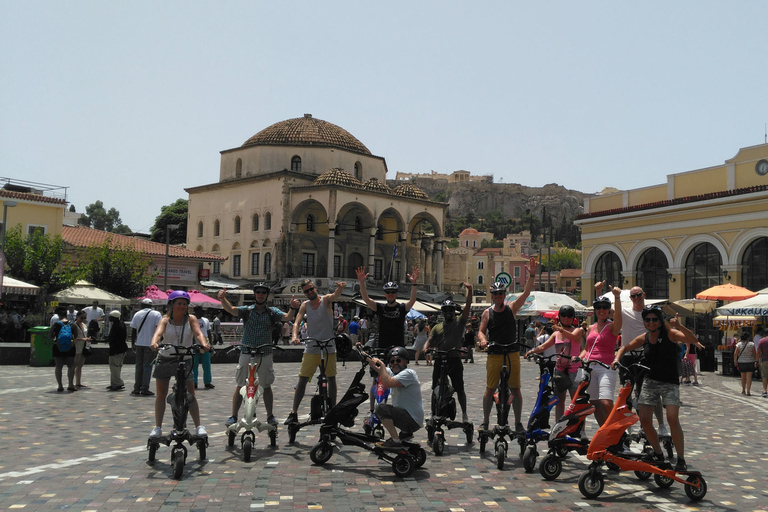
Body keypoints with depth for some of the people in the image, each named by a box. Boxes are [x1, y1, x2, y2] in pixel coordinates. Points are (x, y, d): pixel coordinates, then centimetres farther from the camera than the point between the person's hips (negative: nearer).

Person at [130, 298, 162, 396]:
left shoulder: (137, 314, 8)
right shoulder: (156, 314, -2)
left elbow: (133, 331, 8)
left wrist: (133, 344, 15)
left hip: (139, 344, 3)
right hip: (150, 344, -3)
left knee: (139, 366, 10)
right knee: (147, 366, 0)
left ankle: (137, 388, 11)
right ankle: (144, 389, -2)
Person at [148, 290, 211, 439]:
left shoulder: (191, 319, -4)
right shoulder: (165, 320, -5)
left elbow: (198, 333, -20)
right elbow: (158, 333, -24)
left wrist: (204, 343, -41)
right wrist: (154, 343, -47)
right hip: (165, 359, 1)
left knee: (190, 394, -6)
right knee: (161, 394, 6)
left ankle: (198, 427, 0)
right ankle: (158, 427, 16)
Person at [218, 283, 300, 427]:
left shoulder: (272, 312, 5)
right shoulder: (247, 310, 4)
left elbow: (287, 317, -10)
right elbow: (231, 309, -12)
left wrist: (293, 308, -31)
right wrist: (223, 299, -32)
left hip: (265, 354, 0)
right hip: (246, 353, 0)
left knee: (267, 386, 8)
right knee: (240, 386, 2)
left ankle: (270, 416, 18)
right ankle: (233, 416, 10)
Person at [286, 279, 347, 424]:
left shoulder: (326, 300, -3)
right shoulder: (305, 305, 4)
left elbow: (335, 296, -25)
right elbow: (297, 321, -6)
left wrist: (340, 287, -49)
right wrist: (295, 336, -27)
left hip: (329, 348, -1)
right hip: (311, 349, 2)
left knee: (331, 379, 6)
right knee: (302, 380, 0)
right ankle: (293, 413, 5)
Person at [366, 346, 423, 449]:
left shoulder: (408, 373, -19)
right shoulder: (392, 372, 7)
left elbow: (387, 383, -31)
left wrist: (382, 364, -19)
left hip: (413, 420, -10)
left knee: (381, 408, -22)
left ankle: (396, 441, -13)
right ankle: (406, 432, 27)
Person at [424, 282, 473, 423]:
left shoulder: (459, 322, 6)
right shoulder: (437, 327, 15)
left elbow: (468, 306, -4)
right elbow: (429, 341, 8)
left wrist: (469, 290, -16)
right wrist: (425, 348, -15)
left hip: (455, 360, -3)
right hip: (439, 360, 3)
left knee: (459, 389, 0)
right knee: (436, 390, 5)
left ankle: (464, 414, 14)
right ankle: (434, 415, 15)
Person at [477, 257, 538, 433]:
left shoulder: (512, 308, 6)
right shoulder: (487, 313, 7)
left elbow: (526, 293, -3)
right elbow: (481, 331, 4)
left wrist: (532, 275, -15)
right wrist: (482, 339, -19)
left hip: (512, 354, 0)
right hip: (494, 355, 0)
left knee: (515, 390, 3)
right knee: (490, 389, 4)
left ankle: (518, 423, 13)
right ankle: (485, 422, 15)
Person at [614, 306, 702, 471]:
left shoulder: (669, 333, -9)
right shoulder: (644, 338, 4)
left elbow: (693, 340, -23)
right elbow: (625, 348, 17)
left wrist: (679, 326, -38)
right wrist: (617, 359, -3)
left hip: (669, 383, -5)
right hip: (650, 382, 5)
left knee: (672, 419, -19)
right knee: (644, 420, 0)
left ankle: (681, 459, -7)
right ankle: (658, 454, 21)